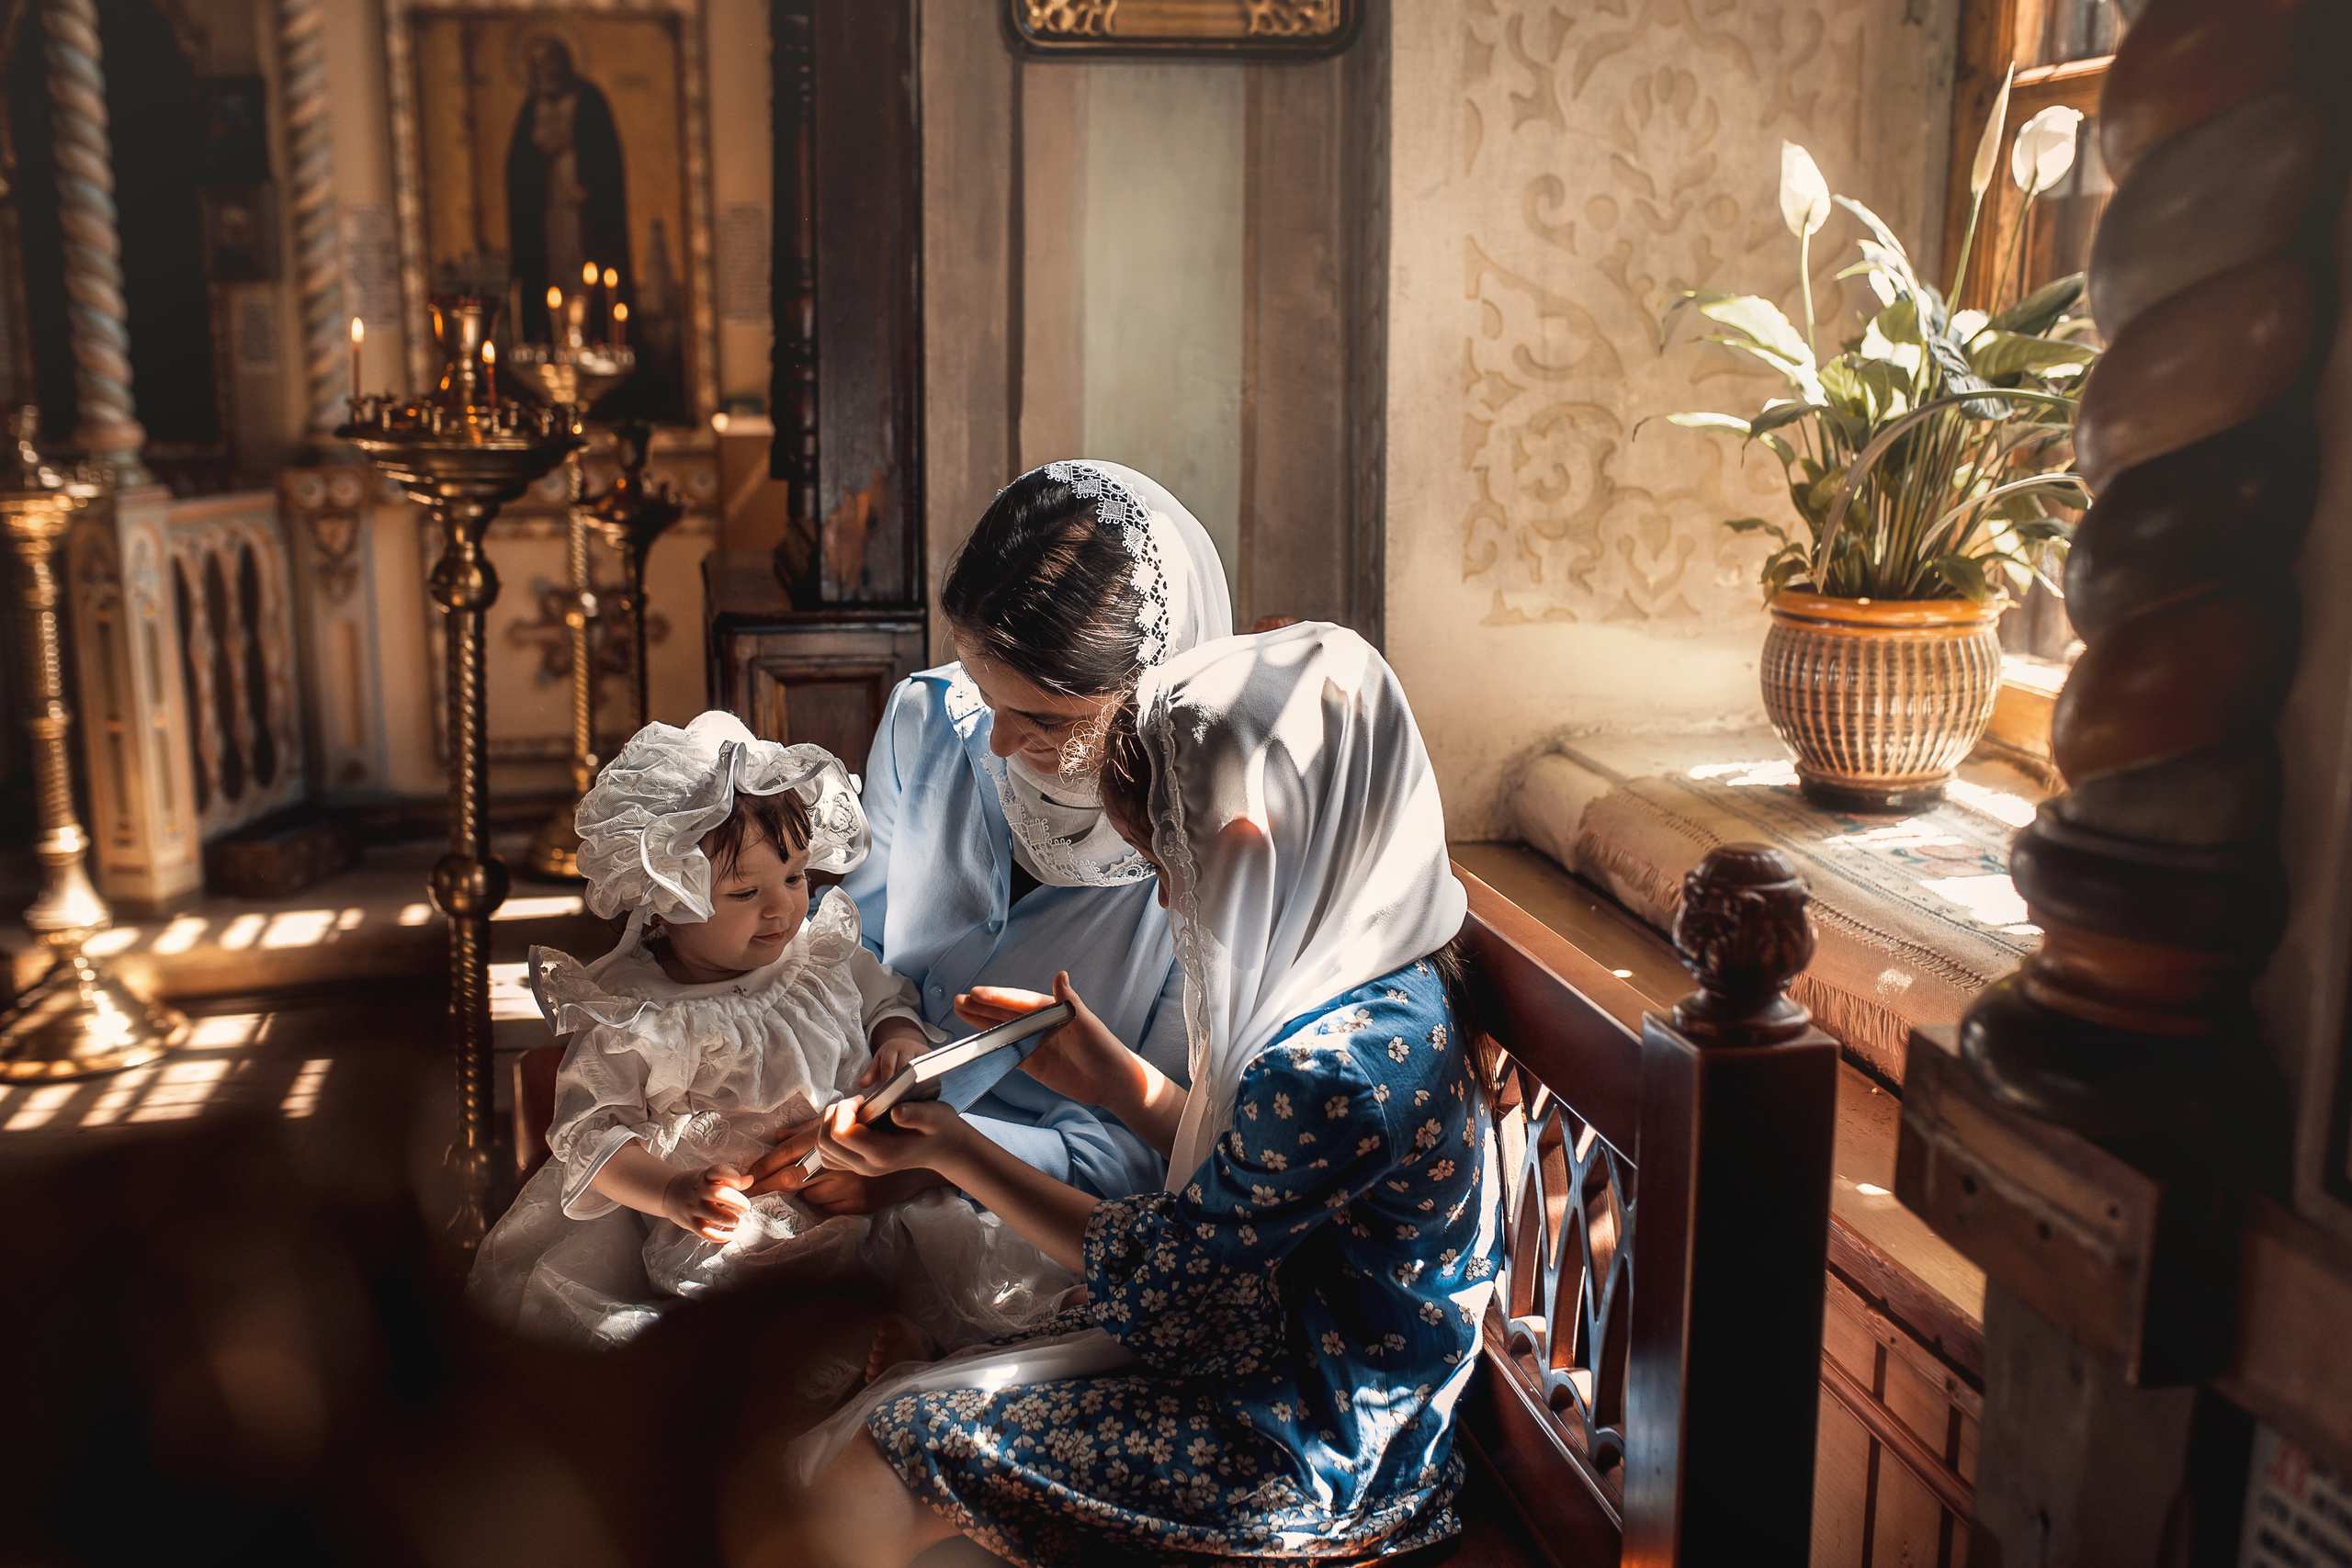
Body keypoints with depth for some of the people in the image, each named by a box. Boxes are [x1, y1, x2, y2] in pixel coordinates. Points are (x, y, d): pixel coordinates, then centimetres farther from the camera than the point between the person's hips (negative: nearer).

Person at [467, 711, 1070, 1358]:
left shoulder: (824, 953, 6)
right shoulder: (627, 1015, -7)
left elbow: (886, 1001, 23)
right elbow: (589, 1132, -6)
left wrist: (901, 1040, -2)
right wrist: (671, 1192, -23)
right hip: (726, 1230, -2)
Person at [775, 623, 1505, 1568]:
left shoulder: (1334, 1070, -30)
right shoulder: (1374, 986, 0)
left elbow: (1150, 1273, -17)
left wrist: (952, 1151, -9)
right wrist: (1112, 1078, 6)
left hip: (1313, 1454, -9)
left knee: (889, 1462, -9)